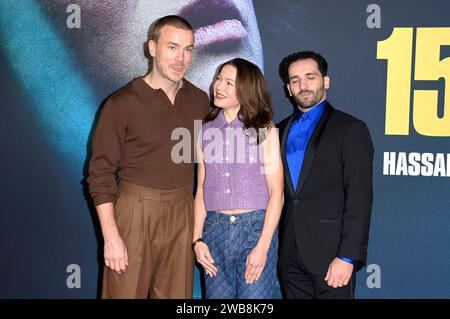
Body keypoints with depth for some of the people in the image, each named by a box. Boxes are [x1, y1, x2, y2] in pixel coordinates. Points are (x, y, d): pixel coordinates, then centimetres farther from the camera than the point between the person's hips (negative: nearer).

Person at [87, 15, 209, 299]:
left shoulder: (200, 100, 4)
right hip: (136, 211, -4)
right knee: (126, 292, 5)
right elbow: (100, 174, -9)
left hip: (182, 213, 4)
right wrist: (111, 237, -14)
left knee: (176, 294, 12)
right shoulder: (121, 104, -10)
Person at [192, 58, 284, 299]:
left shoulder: (264, 131, -1)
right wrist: (197, 240, 1)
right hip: (215, 229, 3)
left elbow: (277, 193, -4)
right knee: (217, 295, 10)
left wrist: (262, 246, -11)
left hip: (256, 228, -3)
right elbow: (201, 190, 9)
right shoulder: (206, 131, 8)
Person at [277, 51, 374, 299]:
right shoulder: (282, 130, 13)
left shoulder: (350, 129, -4)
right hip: (290, 255, 5)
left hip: (331, 253, -5)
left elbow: (359, 198, -9)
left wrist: (347, 257, -15)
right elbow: (279, 189, 13)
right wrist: (275, 245, 5)